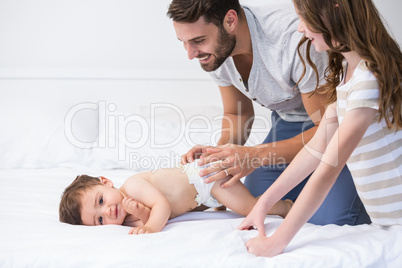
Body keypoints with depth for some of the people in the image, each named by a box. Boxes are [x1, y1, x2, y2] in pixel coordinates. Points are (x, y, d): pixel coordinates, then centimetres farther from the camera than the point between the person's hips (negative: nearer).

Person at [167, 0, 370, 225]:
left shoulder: (296, 39, -36)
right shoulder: (215, 47, -14)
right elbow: (237, 114, 3)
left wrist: (255, 155, -36)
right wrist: (221, 150, -19)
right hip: (288, 120, 6)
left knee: (328, 219, -21)